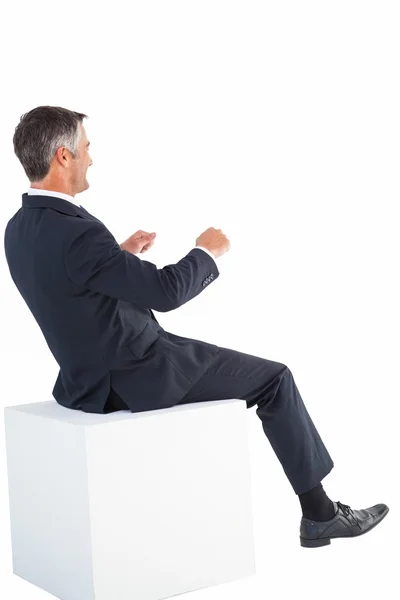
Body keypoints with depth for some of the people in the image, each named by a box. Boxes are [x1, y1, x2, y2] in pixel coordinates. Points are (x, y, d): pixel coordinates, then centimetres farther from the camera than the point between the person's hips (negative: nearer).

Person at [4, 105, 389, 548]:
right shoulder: (77, 234, -29)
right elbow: (166, 291, -23)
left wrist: (121, 255, 16)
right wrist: (207, 251, -6)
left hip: (92, 372, 10)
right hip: (133, 378, -9)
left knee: (210, 361, 32)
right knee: (274, 378, 5)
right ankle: (320, 513, 17)